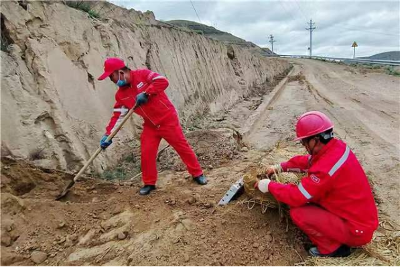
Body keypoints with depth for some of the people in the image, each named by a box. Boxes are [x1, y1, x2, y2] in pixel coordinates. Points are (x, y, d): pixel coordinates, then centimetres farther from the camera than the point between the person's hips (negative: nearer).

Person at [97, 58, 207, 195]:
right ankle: (149, 183, 18)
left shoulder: (142, 74, -13)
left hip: (168, 120, -5)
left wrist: (146, 94, -28)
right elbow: (118, 115, 2)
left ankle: (197, 174, 18)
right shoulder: (121, 95, 3)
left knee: (182, 146, 2)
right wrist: (108, 134, -7)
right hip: (150, 125, 5)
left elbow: (163, 81, -23)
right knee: (146, 153, 0)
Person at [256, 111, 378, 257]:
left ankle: (332, 248, 2)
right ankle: (338, 239, 15)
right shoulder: (336, 146, -5)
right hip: (362, 216, 9)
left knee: (297, 213, -17)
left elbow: (297, 197, -24)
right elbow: (308, 161, 12)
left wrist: (269, 185, -11)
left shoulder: (326, 168, -32)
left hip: (357, 229, -9)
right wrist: (280, 167, 10)